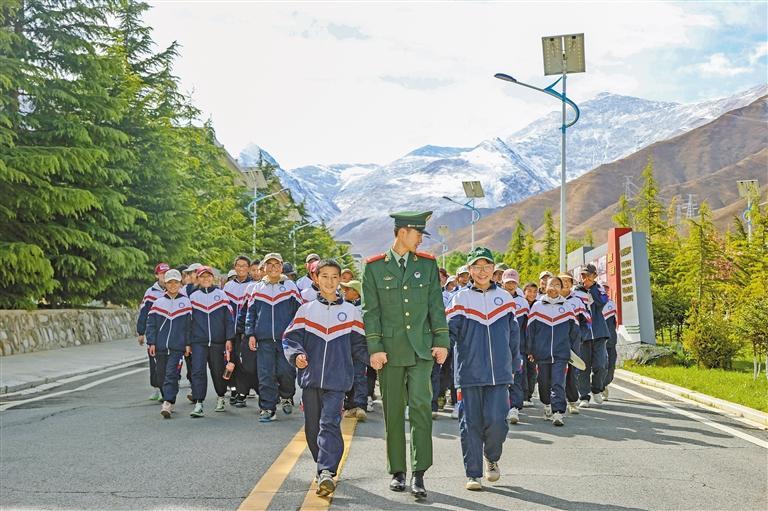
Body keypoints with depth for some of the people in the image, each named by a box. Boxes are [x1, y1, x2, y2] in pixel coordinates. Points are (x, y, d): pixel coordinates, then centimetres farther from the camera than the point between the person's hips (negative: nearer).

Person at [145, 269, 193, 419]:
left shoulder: (185, 302, 3)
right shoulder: (158, 302, 7)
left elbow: (189, 325, 4)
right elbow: (151, 324, 8)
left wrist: (188, 344, -1)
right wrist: (151, 342, 1)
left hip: (178, 346, -3)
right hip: (160, 346, 3)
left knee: (172, 374, -13)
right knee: (161, 375, 9)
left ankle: (168, 403, -17)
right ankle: (169, 399, 25)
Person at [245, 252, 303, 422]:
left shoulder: (290, 286, 5)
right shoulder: (258, 288, 11)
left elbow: (299, 311, 6)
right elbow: (251, 313, 13)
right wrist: (251, 334, 4)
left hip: (286, 338, -2)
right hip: (264, 339, 2)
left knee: (286, 371, -3)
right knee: (265, 375, 0)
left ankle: (286, 397, 25)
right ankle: (267, 408, 8)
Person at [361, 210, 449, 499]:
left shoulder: (428, 264, 9)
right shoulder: (374, 267, 2)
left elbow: (436, 305, 8)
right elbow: (370, 311, 0)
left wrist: (441, 342, 1)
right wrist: (375, 348, -7)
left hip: (421, 348, 1)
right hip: (390, 350, 0)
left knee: (420, 406, -12)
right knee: (393, 412, 7)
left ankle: (418, 473, -7)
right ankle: (397, 472, 19)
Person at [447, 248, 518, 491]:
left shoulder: (505, 298, 9)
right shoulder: (461, 299, 2)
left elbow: (514, 335, 16)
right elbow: (450, 331, -3)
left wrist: (513, 365, 17)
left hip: (500, 373, 1)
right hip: (469, 373, -1)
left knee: (497, 420, -7)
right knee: (471, 424, 2)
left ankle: (492, 458, 23)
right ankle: (473, 474, 14)